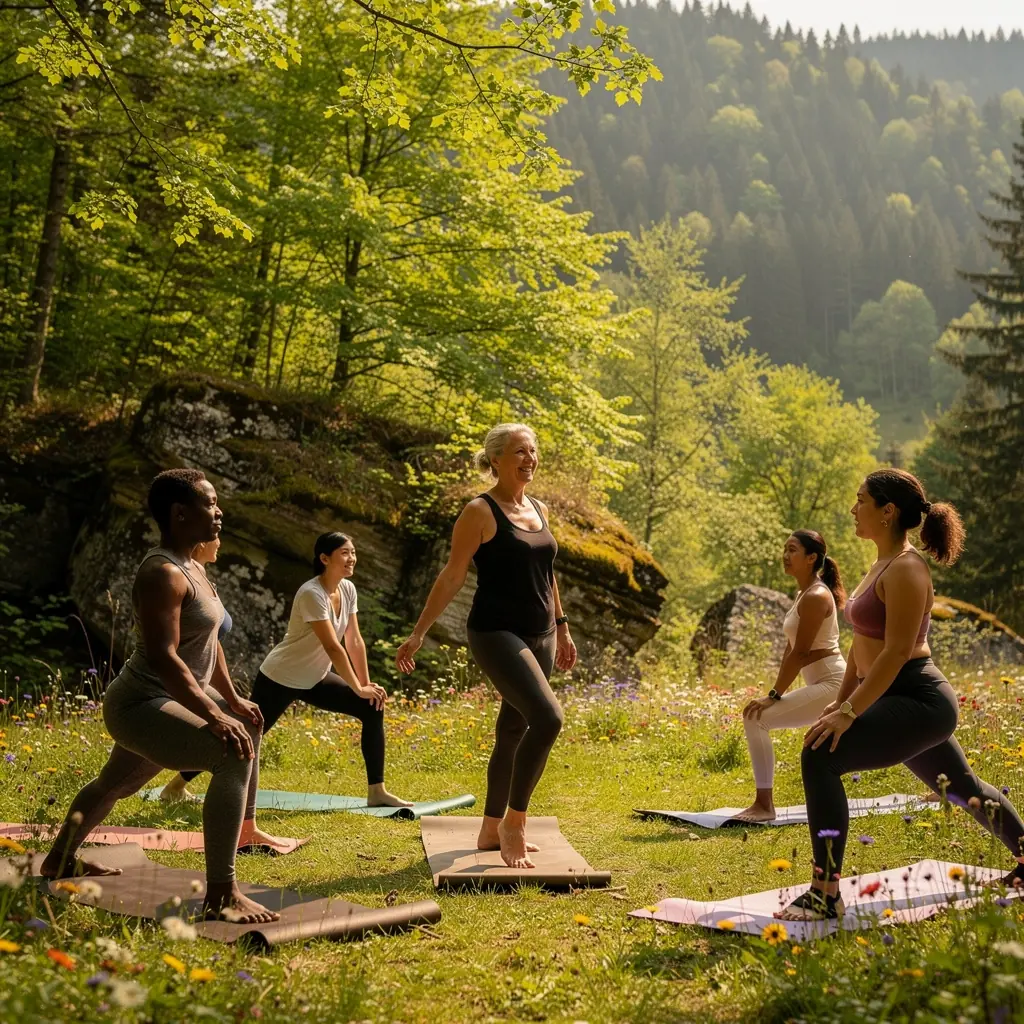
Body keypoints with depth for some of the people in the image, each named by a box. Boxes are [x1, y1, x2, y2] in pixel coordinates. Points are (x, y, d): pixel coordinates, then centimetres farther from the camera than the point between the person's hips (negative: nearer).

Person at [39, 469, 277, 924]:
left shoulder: (192, 569, 9)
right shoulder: (162, 574, -23)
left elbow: (207, 642, 18)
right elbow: (164, 659, -31)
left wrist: (232, 699, 15)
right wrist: (214, 716, -33)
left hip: (167, 701, 11)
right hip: (143, 706, -11)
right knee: (234, 756, -29)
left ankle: (60, 860, 52)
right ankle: (221, 894, -29)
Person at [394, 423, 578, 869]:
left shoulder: (540, 509, 12)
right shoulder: (480, 512, -9)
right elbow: (452, 577, -10)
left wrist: (562, 628, 25)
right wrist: (419, 633, -13)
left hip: (538, 636, 8)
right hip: (496, 634, -7)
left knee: (512, 733, 12)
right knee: (547, 717, -22)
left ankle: (492, 830, 25)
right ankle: (513, 822, -9)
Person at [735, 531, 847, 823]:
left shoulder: (815, 596, -15)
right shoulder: (803, 593, 14)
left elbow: (800, 653, -20)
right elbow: (790, 648, 14)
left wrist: (774, 696, -20)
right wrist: (776, 692, 7)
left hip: (832, 685, -11)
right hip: (826, 684, 11)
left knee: (757, 719, -20)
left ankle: (764, 805, -18)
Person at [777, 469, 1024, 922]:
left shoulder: (905, 570, -18)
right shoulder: (882, 565, 12)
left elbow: (896, 652, -24)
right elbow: (864, 642, 17)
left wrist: (850, 713, -26)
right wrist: (841, 700, 12)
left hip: (917, 701, -11)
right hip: (907, 702, 11)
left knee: (820, 758, -25)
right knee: (964, 788, 27)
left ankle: (825, 895, -24)